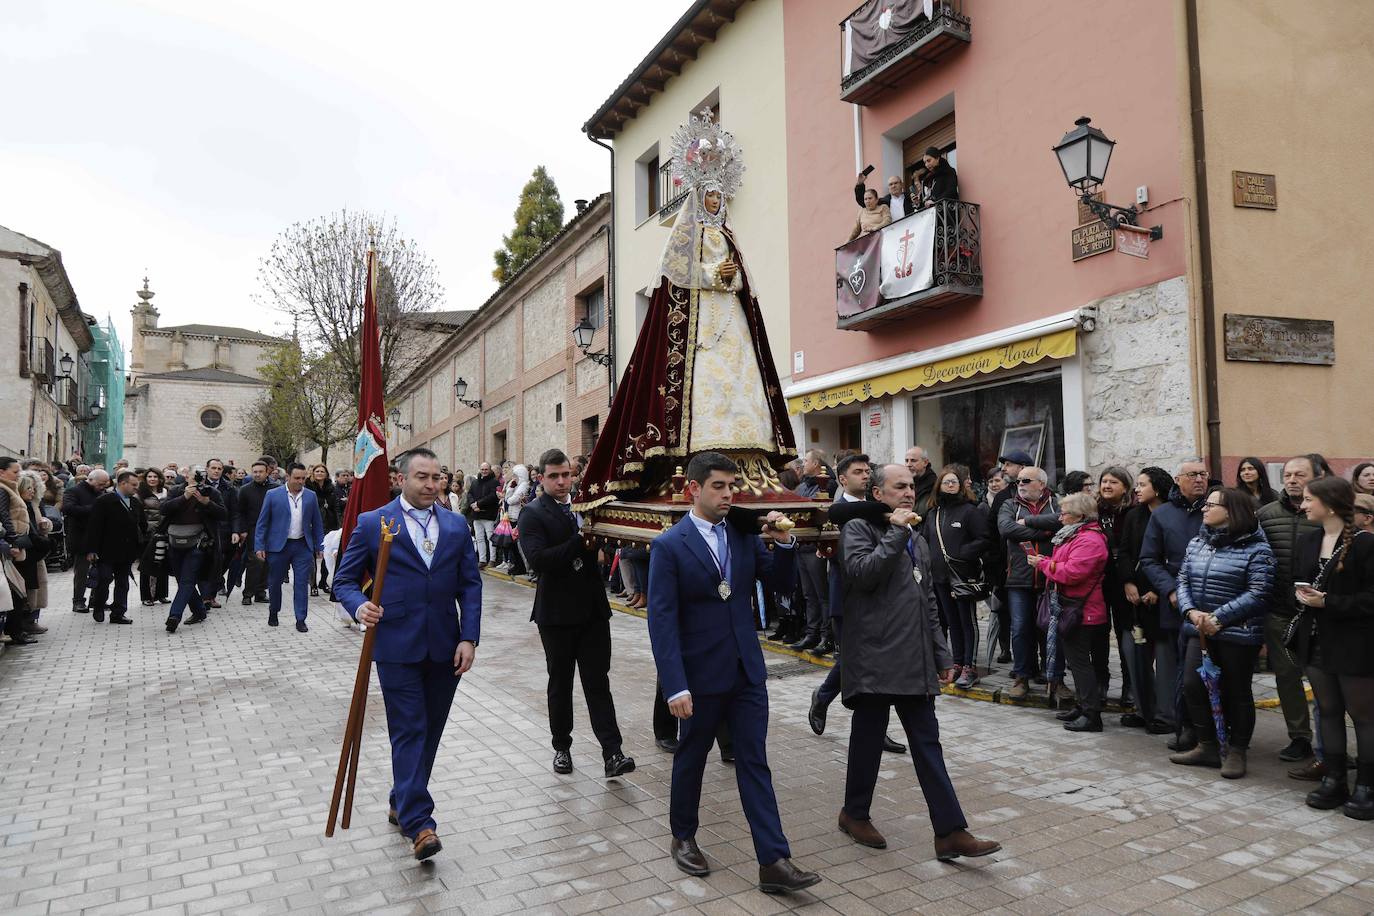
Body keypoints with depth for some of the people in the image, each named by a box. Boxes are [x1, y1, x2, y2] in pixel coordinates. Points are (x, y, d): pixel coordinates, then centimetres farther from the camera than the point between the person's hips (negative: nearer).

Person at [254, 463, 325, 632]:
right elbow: (262, 523, -1)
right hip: (278, 546, -1)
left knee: (302, 583, -1)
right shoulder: (273, 495, -3)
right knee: (275, 582, 12)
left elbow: (317, 524, 8)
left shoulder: (311, 496, 4)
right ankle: (273, 612, 33)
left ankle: (300, 620, 5)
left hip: (303, 546, 1)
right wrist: (259, 546, -6)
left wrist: (319, 547, 5)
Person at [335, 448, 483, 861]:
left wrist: (469, 638, -3)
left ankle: (402, 803, 31)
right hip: (397, 645, -4)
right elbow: (344, 579, 2)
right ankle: (418, 823, -2)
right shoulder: (372, 524, -2)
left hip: (444, 647, 4)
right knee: (409, 731, -5)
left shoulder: (457, 526, 7)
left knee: (430, 731, 13)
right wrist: (359, 606, -19)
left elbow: (470, 584, 5)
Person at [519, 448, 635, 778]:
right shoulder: (533, 514, -6)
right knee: (560, 683, 12)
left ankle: (612, 753, 0)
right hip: (556, 612, -3)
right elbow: (537, 559, -21)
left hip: (593, 609, 3)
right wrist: (580, 542, -27)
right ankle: (562, 747, 27)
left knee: (598, 681, 1)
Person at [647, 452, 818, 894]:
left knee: (754, 763, 6)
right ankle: (683, 838, 37)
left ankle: (773, 861, 11)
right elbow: (662, 621, -15)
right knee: (691, 758, 15)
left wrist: (783, 543, -12)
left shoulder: (744, 534, 2)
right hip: (700, 675, -4)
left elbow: (780, 584, 7)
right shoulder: (669, 546, -13)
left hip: (747, 671, 4)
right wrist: (675, 687, -20)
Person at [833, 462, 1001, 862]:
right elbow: (863, 573, -23)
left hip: (915, 662, 7)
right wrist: (896, 532, -17)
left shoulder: (917, 540, 19)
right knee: (868, 738, 6)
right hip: (874, 660, -7)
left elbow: (928, 604, 21)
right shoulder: (858, 529, -4)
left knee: (928, 744, 7)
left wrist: (942, 654, 16)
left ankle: (950, 832, 9)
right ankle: (855, 813, 25)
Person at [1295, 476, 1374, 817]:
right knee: (1328, 712, 14)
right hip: (1317, 641, 7)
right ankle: (1334, 779, 25)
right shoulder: (1306, 540, 7)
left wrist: (1328, 602, -20)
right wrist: (1302, 595, -6)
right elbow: (1297, 581, 15)